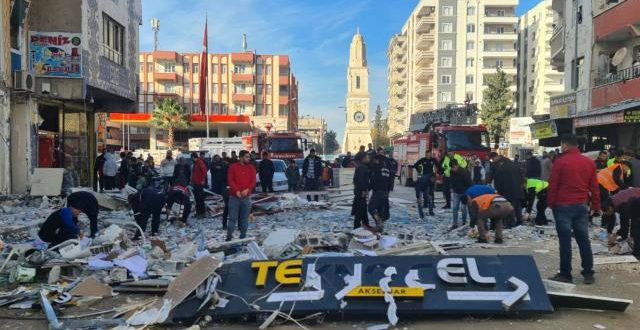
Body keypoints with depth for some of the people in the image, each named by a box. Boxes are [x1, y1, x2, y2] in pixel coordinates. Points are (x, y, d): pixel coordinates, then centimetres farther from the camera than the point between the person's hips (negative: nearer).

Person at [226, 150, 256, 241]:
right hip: (234, 197, -2)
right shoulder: (233, 167, 1)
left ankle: (243, 236, 16)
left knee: (244, 218, 7)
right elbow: (230, 180, -5)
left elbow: (253, 181, 2)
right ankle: (229, 237, 7)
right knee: (232, 218, 0)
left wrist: (247, 190, -16)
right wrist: (236, 191, -16)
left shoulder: (251, 168, 8)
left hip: (246, 197, 2)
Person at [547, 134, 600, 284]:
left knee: (565, 241, 0)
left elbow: (553, 186, -9)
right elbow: (594, 187, 9)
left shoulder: (560, 162, -9)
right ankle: (588, 273, 13)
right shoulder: (589, 162, 7)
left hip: (563, 205, -5)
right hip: (582, 205, 5)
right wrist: (596, 206, 14)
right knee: (584, 240, 10)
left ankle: (565, 274, 4)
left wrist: (551, 203, 1)